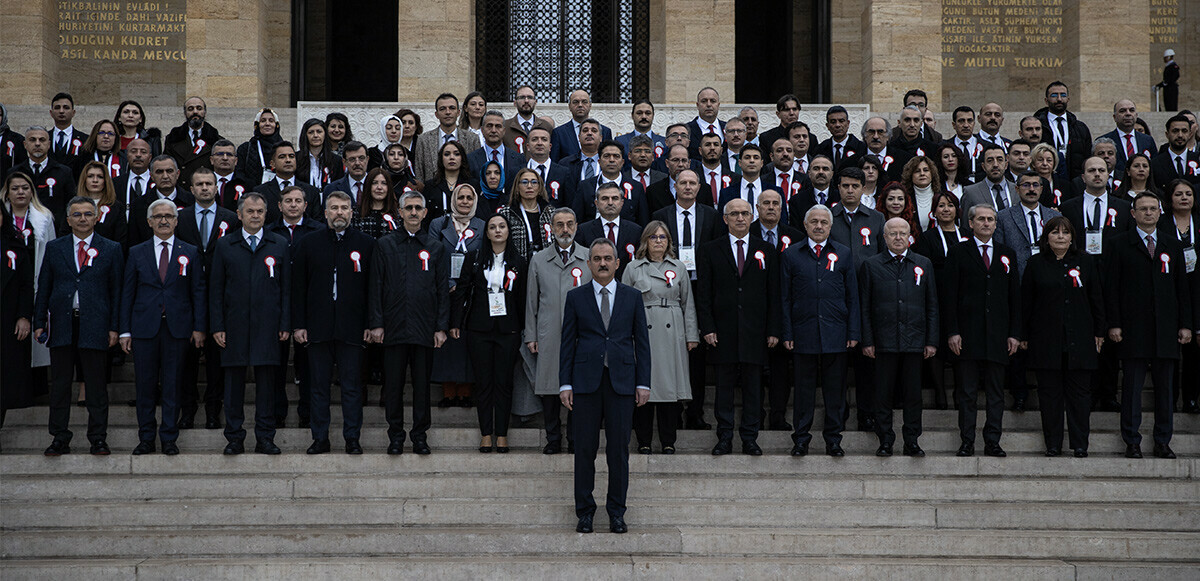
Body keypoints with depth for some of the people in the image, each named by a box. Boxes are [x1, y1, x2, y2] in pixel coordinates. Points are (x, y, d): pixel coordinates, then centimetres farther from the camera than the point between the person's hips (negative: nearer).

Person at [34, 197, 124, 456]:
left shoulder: (111, 249, 5)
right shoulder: (54, 248, 10)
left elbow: (117, 290, 4)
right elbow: (43, 288, 11)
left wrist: (114, 327, -3)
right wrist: (39, 322, 4)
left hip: (95, 325, -2)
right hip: (61, 325, 2)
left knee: (96, 385, 2)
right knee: (59, 384, 5)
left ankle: (98, 438, 8)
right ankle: (60, 439, 12)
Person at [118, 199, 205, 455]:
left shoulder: (190, 253, 8)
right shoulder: (136, 253, 9)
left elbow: (199, 292, 6)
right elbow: (127, 293, 8)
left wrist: (199, 327, -2)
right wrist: (125, 331, 2)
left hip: (177, 327, 0)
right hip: (144, 326, 1)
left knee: (172, 385, 2)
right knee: (145, 385, 3)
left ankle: (169, 439, 9)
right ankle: (146, 439, 12)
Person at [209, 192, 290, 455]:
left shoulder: (280, 245, 8)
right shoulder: (225, 245, 8)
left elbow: (286, 287, 7)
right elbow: (216, 289, 6)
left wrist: (285, 324, 0)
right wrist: (217, 326, -1)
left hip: (267, 325, 0)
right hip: (234, 325, 0)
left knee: (266, 379, 1)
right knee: (234, 380, 2)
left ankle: (265, 438, 8)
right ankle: (234, 438, 10)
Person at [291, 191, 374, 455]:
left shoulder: (366, 244, 5)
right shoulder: (308, 243, 8)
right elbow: (298, 287, 7)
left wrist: (371, 324, -3)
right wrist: (298, 324, 0)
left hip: (352, 328, -1)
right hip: (317, 328, 1)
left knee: (352, 386, 1)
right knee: (318, 385, 5)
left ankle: (352, 438, 8)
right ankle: (320, 438, 11)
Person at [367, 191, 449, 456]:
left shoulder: (435, 248, 9)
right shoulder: (385, 246, 7)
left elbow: (443, 290, 8)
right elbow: (375, 287, 5)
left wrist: (441, 327, 0)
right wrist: (376, 324, -3)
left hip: (424, 329, 0)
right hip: (394, 326, 0)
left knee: (422, 385, 4)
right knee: (393, 384, 2)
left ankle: (420, 436, 12)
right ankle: (396, 436, 11)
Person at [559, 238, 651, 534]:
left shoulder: (633, 297, 8)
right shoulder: (575, 297, 7)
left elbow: (642, 341, 8)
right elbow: (568, 342, 6)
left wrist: (643, 383, 1)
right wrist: (565, 384, -1)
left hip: (622, 381, 0)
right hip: (587, 381, 0)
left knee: (619, 448, 2)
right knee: (585, 448, 2)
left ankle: (617, 512, 11)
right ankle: (585, 512, 11)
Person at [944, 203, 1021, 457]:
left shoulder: (1007, 255, 13)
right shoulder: (958, 254, 5)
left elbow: (1015, 296, 11)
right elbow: (950, 296, 0)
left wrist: (1014, 333, 4)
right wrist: (953, 332, -8)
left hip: (998, 335, 2)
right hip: (968, 333, -2)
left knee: (996, 393, 4)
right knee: (967, 393, 0)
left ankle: (992, 441, 8)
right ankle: (967, 442, 5)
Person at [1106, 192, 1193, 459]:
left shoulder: (1173, 244, 14)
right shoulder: (1119, 244, 4)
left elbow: (1182, 287, 13)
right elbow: (1111, 287, 0)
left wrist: (1186, 324, 6)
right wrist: (1113, 324, -8)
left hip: (1166, 327, 3)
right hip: (1133, 327, -3)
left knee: (1165, 386, 5)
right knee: (1132, 385, -1)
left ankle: (1163, 442, 13)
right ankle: (1132, 442, 6)